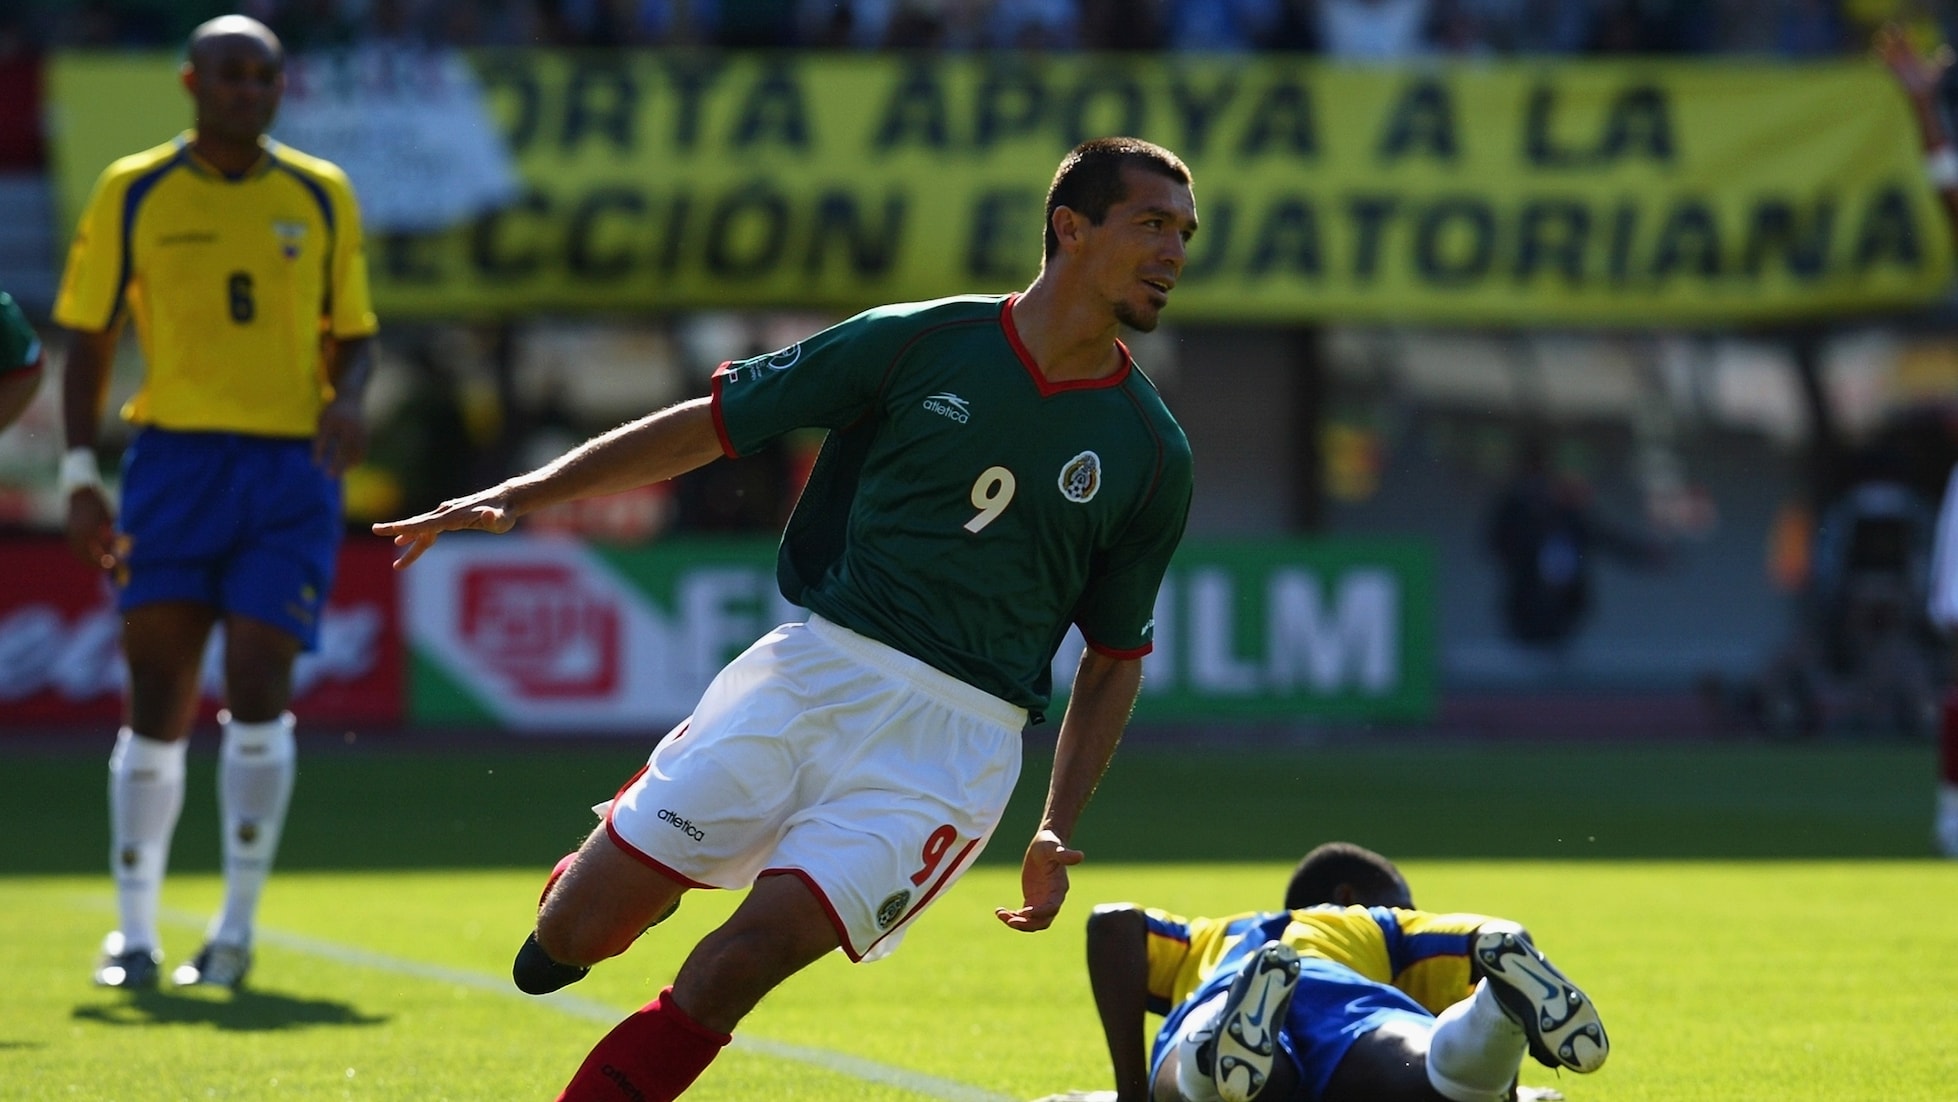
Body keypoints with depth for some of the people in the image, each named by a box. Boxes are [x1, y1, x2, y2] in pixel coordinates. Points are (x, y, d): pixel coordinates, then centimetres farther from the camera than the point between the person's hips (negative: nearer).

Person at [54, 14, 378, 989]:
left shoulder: (320, 197, 8)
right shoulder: (133, 194, 4)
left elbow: (352, 332, 15)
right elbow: (88, 339, 6)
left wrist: (347, 399, -8)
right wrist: (79, 476, -3)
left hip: (291, 469, 0)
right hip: (175, 459, 0)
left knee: (256, 688, -10)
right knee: (157, 703, -3)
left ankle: (237, 927, 1)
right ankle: (134, 931, 9)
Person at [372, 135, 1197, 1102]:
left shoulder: (1153, 456, 5)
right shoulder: (918, 342, 2)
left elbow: (1114, 659, 14)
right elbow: (709, 424, 7)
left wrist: (1057, 832, 3)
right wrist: (519, 496, 0)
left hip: (955, 738, 0)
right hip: (817, 664, 0)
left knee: (747, 956, -20)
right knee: (573, 938, -4)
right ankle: (593, 879, 30)